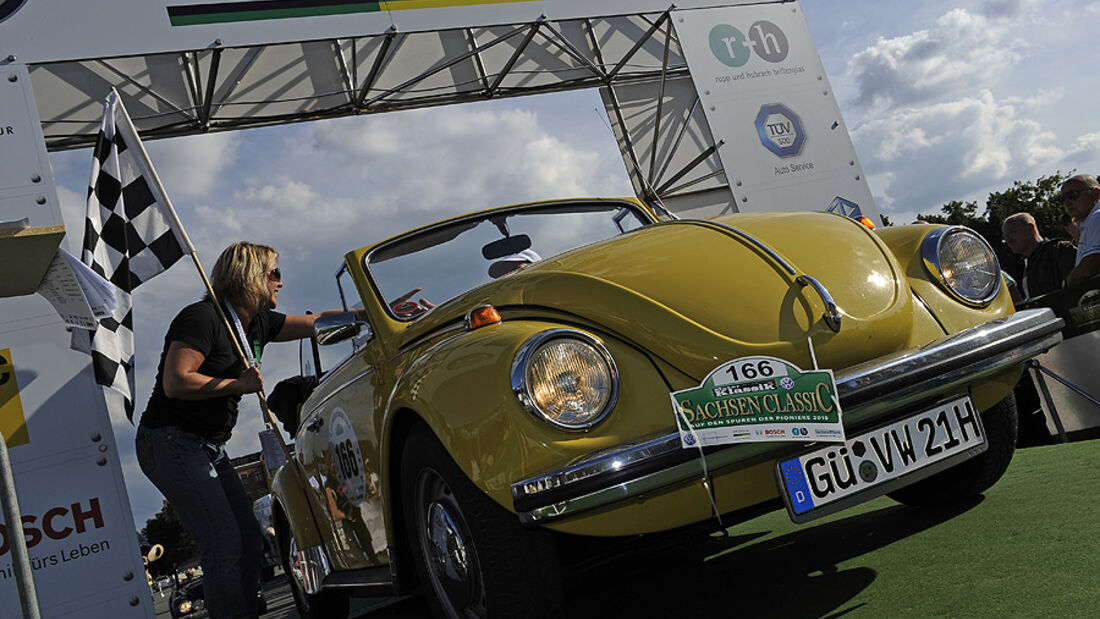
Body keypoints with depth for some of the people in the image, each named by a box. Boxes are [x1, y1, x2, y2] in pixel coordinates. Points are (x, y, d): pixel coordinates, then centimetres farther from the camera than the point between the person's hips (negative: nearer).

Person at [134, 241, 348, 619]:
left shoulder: (256, 323, 11)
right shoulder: (203, 317, -15)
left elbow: (316, 322, 16)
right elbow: (175, 382, -23)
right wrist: (239, 384, -20)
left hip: (210, 449, 9)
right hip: (171, 443, -9)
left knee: (249, 541, 5)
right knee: (225, 545, -16)